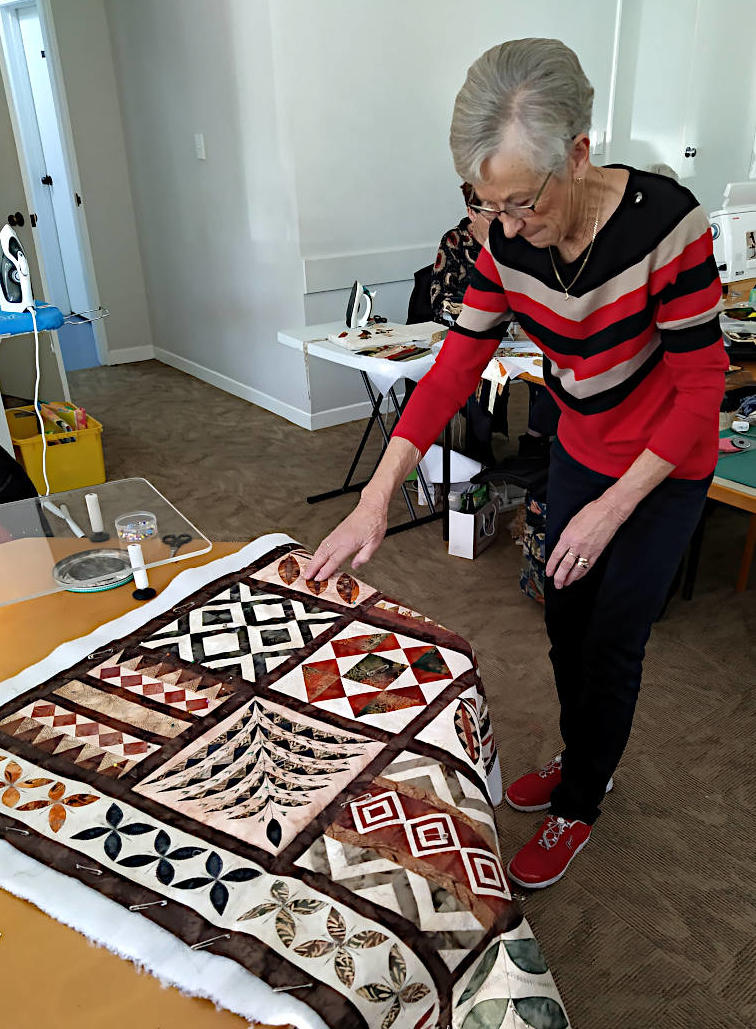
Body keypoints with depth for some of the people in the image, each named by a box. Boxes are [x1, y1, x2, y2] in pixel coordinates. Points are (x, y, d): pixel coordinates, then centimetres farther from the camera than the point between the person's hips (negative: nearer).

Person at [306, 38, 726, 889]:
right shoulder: (510, 243, -13)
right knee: (565, 625, 16)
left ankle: (577, 807, 30)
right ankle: (582, 761, 43)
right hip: (578, 453, 6)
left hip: (663, 469, -5)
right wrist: (375, 500, -17)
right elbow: (454, 368, -12)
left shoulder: (664, 223, -30)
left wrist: (613, 508, -23)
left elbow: (700, 388, -22)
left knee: (610, 644, 5)